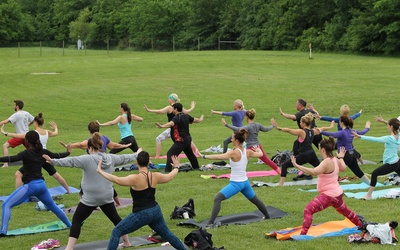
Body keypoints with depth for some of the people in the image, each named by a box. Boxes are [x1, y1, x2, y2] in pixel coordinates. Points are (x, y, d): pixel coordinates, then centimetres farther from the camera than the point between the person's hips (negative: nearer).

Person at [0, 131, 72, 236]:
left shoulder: (26, 153, -10)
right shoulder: (43, 152, 6)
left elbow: (12, 159, -26)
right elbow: (57, 156, 22)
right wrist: (68, 152, 40)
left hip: (30, 186, -7)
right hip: (41, 185, 7)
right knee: (53, 207, 26)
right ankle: (71, 225, 39)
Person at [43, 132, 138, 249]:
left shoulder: (87, 159, -15)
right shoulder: (111, 158, 4)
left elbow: (70, 161, -26)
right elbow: (124, 158, 21)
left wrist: (53, 161, -33)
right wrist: (137, 155, 40)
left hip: (90, 199, -6)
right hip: (107, 197, 6)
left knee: (76, 220, 0)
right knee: (115, 218, 23)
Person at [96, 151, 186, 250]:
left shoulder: (136, 178, -19)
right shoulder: (155, 176, 0)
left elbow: (117, 180, -27)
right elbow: (169, 176, 19)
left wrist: (100, 171, -20)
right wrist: (176, 168, 39)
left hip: (141, 214, -6)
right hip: (155, 211, 6)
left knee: (116, 232, 0)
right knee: (167, 234, 26)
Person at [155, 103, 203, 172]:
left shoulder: (177, 118, -18)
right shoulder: (186, 116, 8)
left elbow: (171, 123, -39)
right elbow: (195, 120, 24)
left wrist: (162, 126, -55)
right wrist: (201, 119, 48)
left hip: (181, 141, -10)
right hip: (188, 139, 10)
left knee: (170, 154, -15)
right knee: (190, 153, 30)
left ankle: (167, 170, -26)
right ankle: (196, 167, 47)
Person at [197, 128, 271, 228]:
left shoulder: (234, 153, -20)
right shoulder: (248, 152, 0)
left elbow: (218, 157, -30)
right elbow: (260, 154, 19)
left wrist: (203, 156, -27)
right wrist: (258, 149, 41)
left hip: (235, 183, -8)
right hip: (245, 182, 8)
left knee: (217, 199, -13)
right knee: (255, 200, 31)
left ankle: (210, 223, -25)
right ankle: (267, 216, 51)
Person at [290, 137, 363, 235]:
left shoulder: (327, 162, -24)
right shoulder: (336, 160, 2)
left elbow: (314, 172, -39)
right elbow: (343, 168, 24)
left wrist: (297, 165, -41)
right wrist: (341, 157, 41)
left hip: (328, 195, -10)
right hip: (337, 193, 10)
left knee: (308, 209, -15)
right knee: (345, 211, 35)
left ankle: (303, 233, -25)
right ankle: (360, 225, 57)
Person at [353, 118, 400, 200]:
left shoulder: (389, 138, -22)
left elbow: (374, 139, -25)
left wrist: (360, 136, -24)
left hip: (391, 164, -9)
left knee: (374, 173, -5)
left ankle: (369, 195, -5)